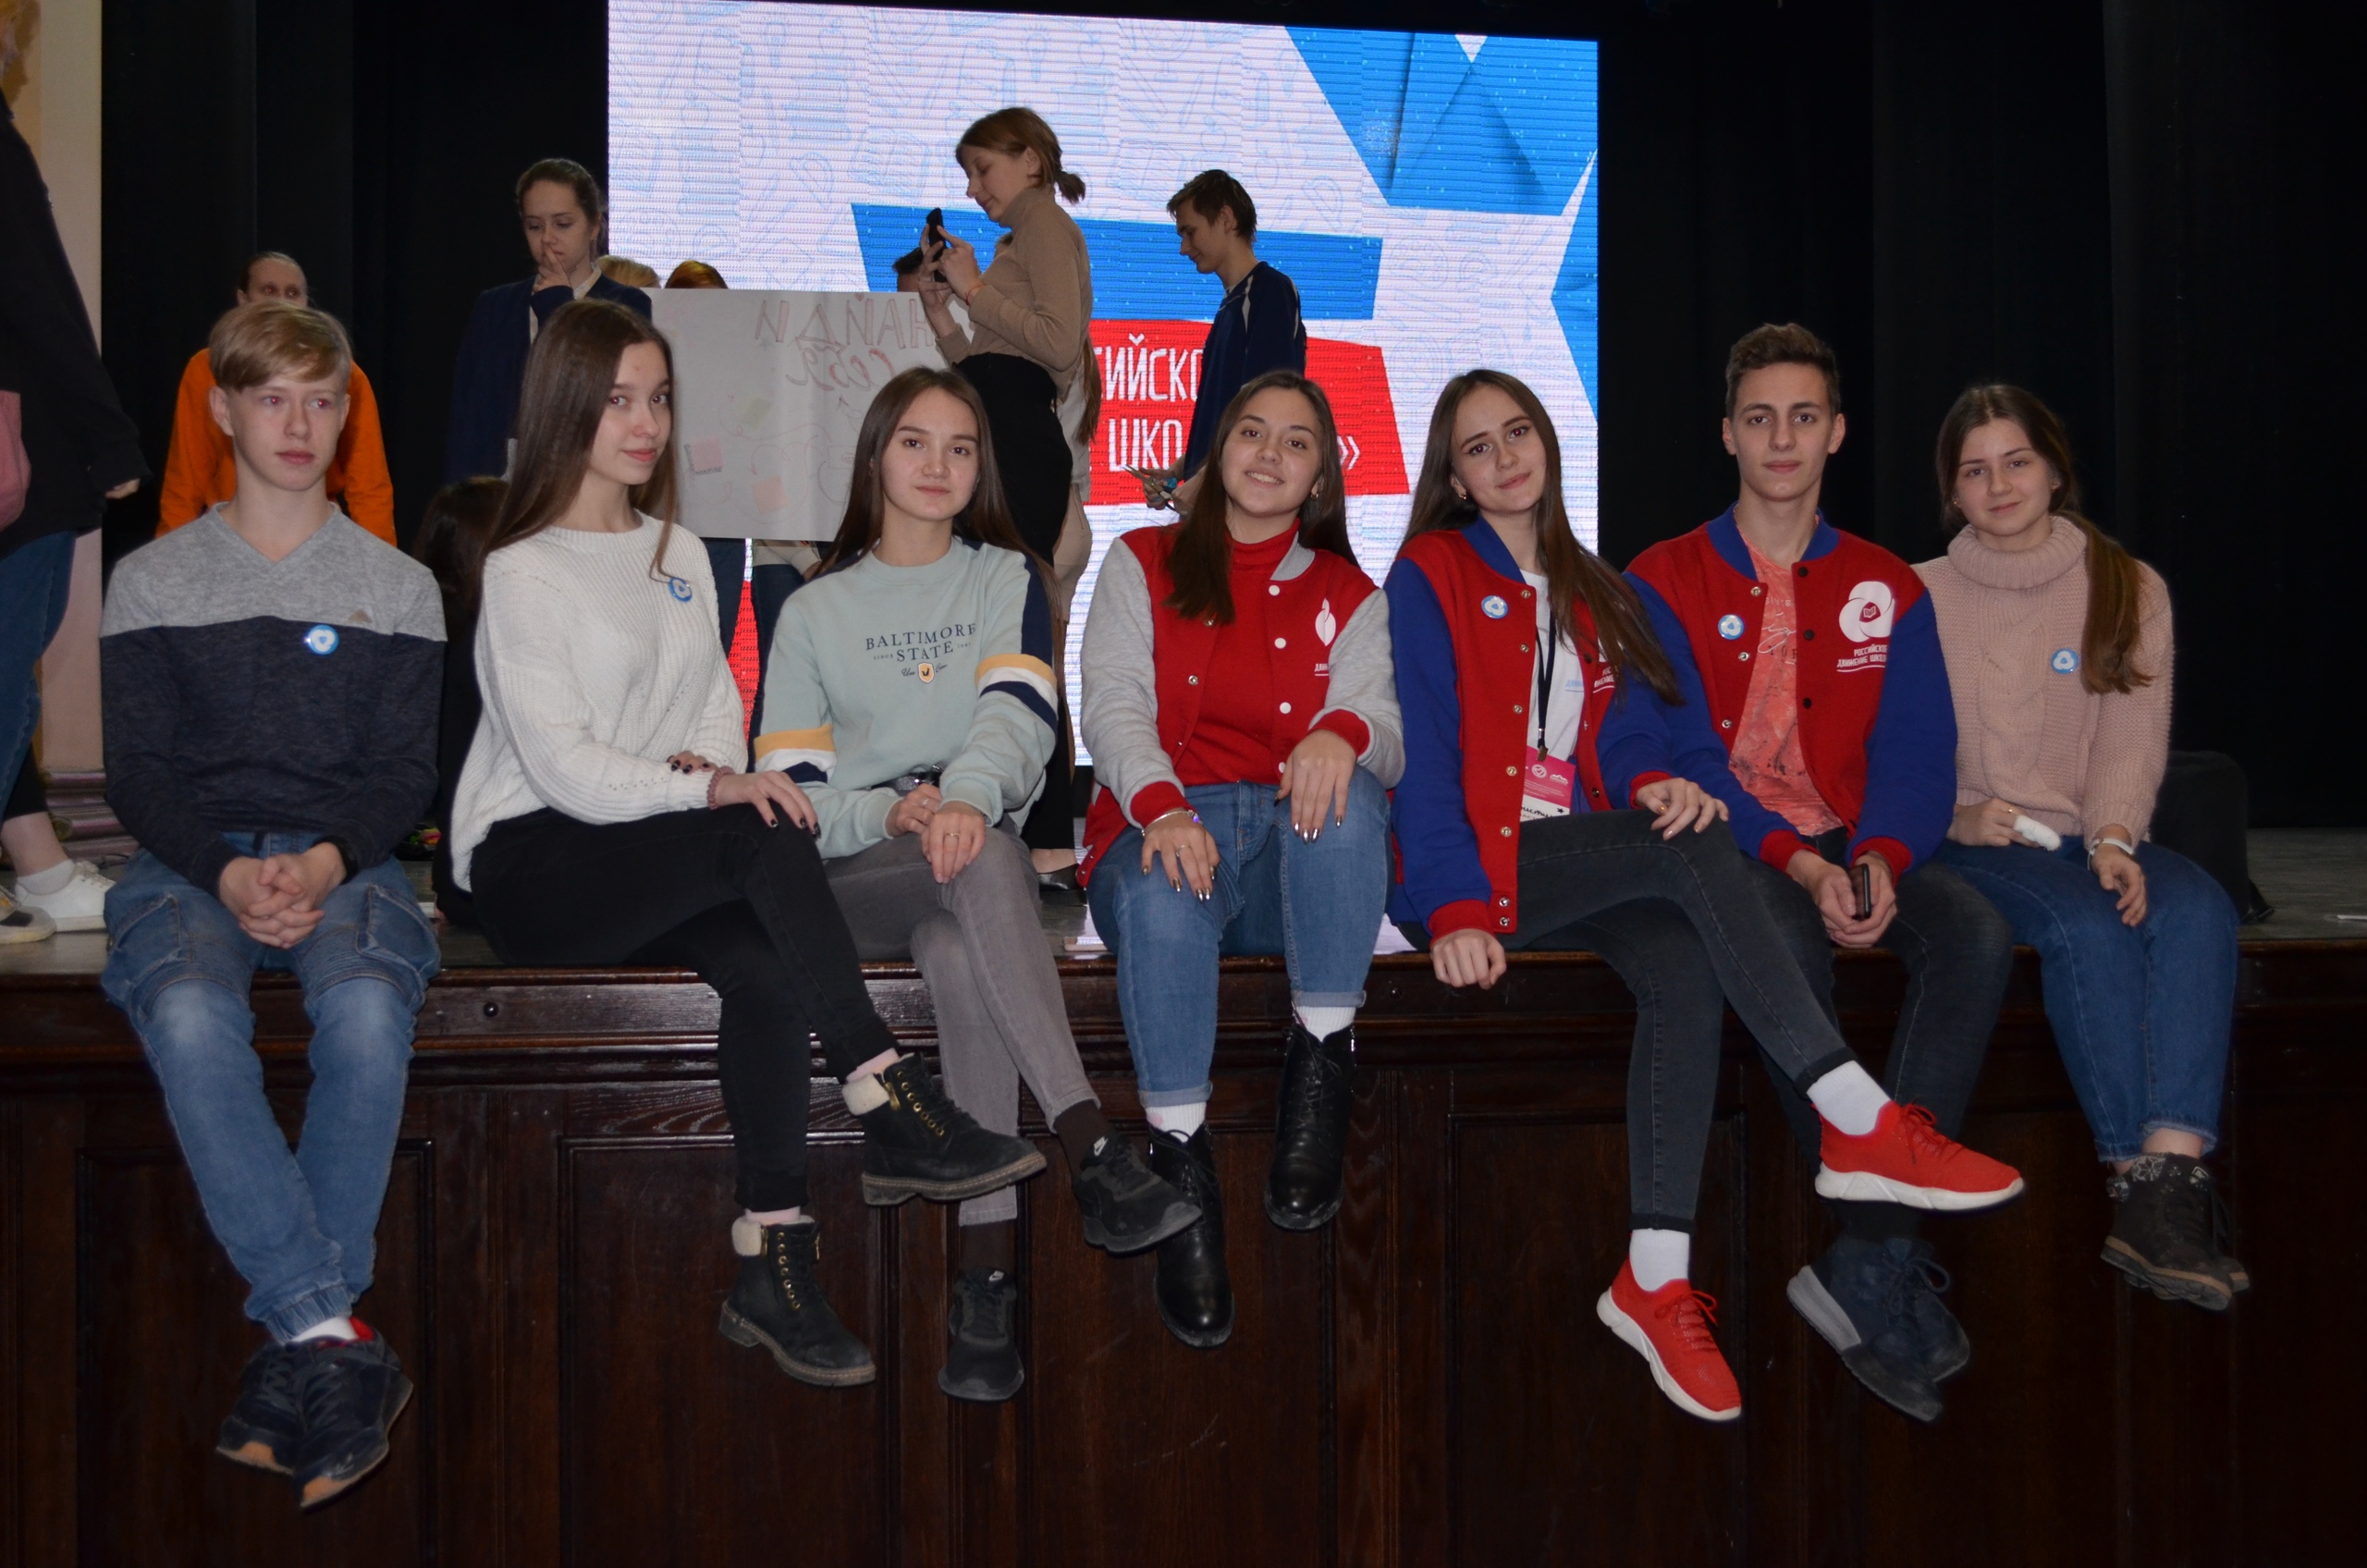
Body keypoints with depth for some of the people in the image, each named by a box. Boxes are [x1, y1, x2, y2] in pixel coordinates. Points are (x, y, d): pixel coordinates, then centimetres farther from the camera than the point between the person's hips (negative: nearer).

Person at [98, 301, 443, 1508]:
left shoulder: (399, 588, 13)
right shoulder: (151, 581, 13)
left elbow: (406, 770, 6)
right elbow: (137, 771, 5)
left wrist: (325, 863, -15)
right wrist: (226, 874, -14)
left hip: (346, 860, 0)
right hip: (190, 863, 1)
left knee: (366, 1010, -35)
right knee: (187, 1015, -35)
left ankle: (297, 1352, -28)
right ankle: (335, 1337, -34)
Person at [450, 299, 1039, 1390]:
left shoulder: (678, 554, 18)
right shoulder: (523, 571, -4)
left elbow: (719, 707, 15)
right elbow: (563, 767, -14)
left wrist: (711, 764, -9)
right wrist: (708, 789, -26)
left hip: (652, 861, 5)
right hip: (531, 864, -5)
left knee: (765, 966, -29)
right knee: (765, 843, -33)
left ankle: (776, 1269, -28)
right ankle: (893, 1113, -32)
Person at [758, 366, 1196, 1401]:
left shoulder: (1008, 581, 16)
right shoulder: (815, 611, 17)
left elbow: (1021, 717, -5)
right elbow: (788, 788, 6)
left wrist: (965, 796, -28)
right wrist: (889, 815, -16)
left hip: (980, 858, 1)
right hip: (854, 882, 0)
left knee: (961, 953, -38)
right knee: (983, 866, -37)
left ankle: (988, 1272, -42)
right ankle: (1092, 1152, -48)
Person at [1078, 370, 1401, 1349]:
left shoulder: (1350, 597, 19)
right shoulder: (1142, 564, 18)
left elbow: (1389, 736, 2)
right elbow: (1113, 706, 2)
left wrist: (1345, 732, -25)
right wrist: (1161, 804, -21)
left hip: (1301, 855, 1)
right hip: (1163, 826, -1)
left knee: (1343, 789, -36)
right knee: (1164, 900, -38)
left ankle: (1321, 1067, -29)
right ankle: (1181, 1169, -35)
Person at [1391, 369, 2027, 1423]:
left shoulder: (1596, 596, 22)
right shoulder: (1431, 573, 4)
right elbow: (1426, 750, -6)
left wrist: (1659, 782, -12)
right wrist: (1455, 908, -18)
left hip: (1577, 870, 5)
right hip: (1469, 865, -5)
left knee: (1687, 965, -29)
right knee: (1690, 847, -29)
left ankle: (1656, 1282, -33)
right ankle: (1860, 1125, -31)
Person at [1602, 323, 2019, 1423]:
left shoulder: (1889, 591, 15)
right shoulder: (1663, 584, 4)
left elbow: (1917, 756, 6)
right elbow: (1655, 755, -6)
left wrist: (1879, 858, -17)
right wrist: (1796, 861, -20)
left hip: (1855, 850, 3)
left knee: (1975, 933, -30)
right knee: (1788, 942, -38)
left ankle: (1866, 1263, -30)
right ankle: (1897, 1260, -28)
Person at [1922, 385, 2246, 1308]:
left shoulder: (2130, 590, 12)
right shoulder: (1920, 597, 10)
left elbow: (2135, 739, 1)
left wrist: (2113, 838, -18)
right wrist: (1955, 815, -15)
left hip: (2093, 841, 2)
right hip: (1968, 847, -2)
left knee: (2198, 909, -32)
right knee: (2086, 925, -34)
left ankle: (2170, 1176, -42)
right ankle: (2146, 1186, -32)